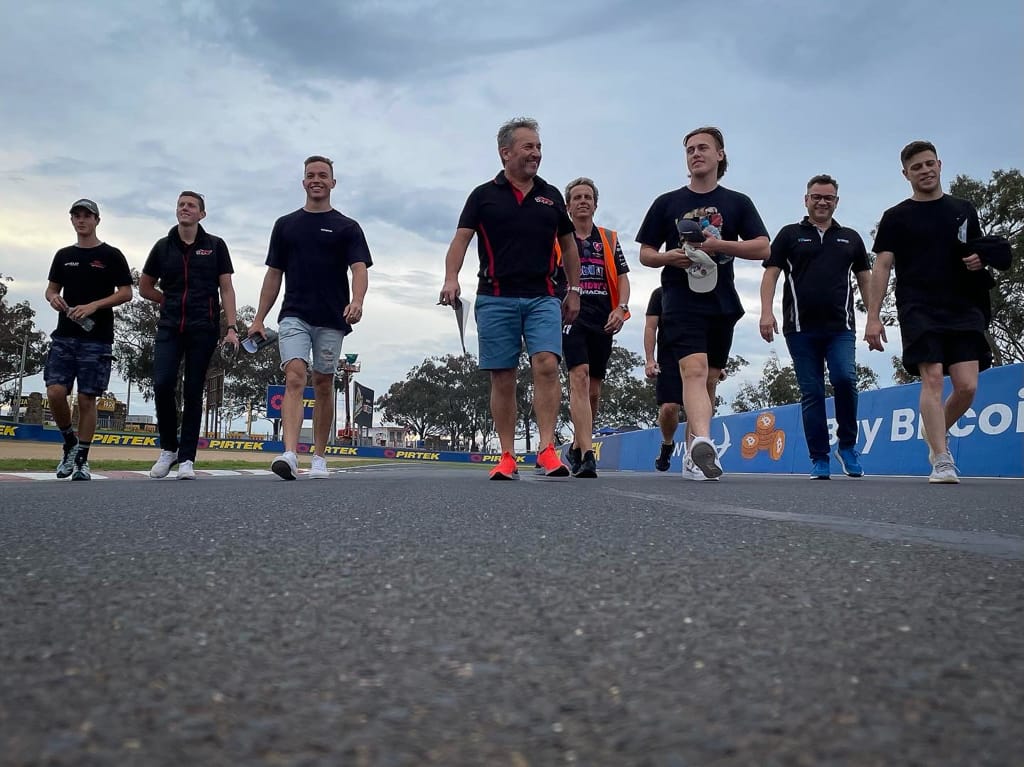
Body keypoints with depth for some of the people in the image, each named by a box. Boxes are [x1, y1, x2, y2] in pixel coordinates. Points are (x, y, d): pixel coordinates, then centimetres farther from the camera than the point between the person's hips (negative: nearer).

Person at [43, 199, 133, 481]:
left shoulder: (111, 255, 3)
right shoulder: (64, 255, 15)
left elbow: (126, 293, -2)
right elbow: (52, 288, 20)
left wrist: (94, 305, -15)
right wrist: (53, 297, -5)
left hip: (97, 338, -3)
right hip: (64, 336, 3)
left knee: (87, 398, -2)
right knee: (55, 392, -10)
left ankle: (82, 460, 7)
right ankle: (70, 442, 14)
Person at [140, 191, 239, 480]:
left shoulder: (215, 246, 6)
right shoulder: (164, 246, 11)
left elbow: (226, 289, 2)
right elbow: (145, 287, 21)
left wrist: (232, 328, -6)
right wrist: (172, 302, 11)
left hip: (203, 329, -2)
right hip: (169, 328, 2)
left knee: (193, 392, 0)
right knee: (163, 385, -11)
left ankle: (186, 459, 5)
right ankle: (168, 448, 9)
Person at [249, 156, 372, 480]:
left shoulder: (347, 227, 6)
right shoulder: (285, 225, 13)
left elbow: (359, 269, -6)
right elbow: (274, 274, 14)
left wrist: (356, 301, -27)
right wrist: (259, 319, 9)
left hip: (331, 319, 0)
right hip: (294, 316, 0)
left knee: (323, 385, 7)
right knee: (295, 379, -16)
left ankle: (319, 457, 17)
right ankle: (289, 454, -27)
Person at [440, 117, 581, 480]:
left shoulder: (551, 195, 15)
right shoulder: (484, 195, 8)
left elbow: (568, 245, 23)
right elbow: (461, 240, -1)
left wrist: (574, 291, 18)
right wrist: (451, 278, -17)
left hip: (542, 298, 1)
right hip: (495, 298, -1)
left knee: (546, 365, -18)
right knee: (502, 379, 1)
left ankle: (547, 450, -16)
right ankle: (507, 458, 9)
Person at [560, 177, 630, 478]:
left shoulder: (609, 239, 17)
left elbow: (623, 278, 13)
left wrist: (620, 309, -5)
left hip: (603, 321, 4)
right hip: (571, 315, -4)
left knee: (594, 390, 8)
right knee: (579, 377, -21)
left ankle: (577, 446, 27)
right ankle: (587, 454, -27)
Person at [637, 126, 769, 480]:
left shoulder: (737, 203, 12)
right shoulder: (667, 203, 11)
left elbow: (763, 248, 4)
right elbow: (645, 253, 12)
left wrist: (721, 244, -11)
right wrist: (668, 257, -10)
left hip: (722, 303, 3)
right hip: (681, 300, -3)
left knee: (709, 381, 7)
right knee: (694, 370, -23)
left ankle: (691, 456, 18)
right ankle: (703, 444, -40)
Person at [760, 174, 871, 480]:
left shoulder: (851, 238, 18)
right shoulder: (789, 234, 11)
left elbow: (865, 280, 19)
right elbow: (770, 274, 4)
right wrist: (766, 312, -10)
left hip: (841, 328, 1)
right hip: (801, 329, -1)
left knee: (845, 379, -19)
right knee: (811, 393, 1)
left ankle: (847, 445, 3)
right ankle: (819, 461, 7)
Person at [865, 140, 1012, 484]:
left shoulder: (963, 210, 17)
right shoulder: (896, 217, 8)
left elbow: (980, 253, 25)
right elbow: (881, 267, 2)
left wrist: (980, 260, -1)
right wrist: (873, 317, -7)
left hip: (963, 308, 3)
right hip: (919, 310, -3)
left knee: (967, 385, -6)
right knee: (932, 378, -16)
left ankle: (935, 434, 22)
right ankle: (941, 462, -14)